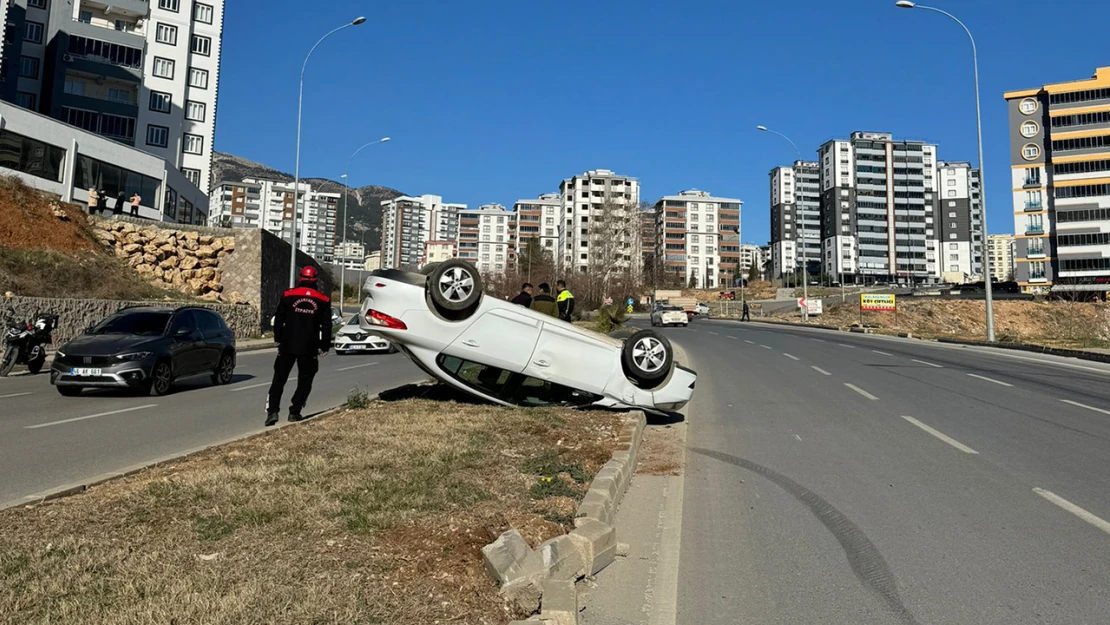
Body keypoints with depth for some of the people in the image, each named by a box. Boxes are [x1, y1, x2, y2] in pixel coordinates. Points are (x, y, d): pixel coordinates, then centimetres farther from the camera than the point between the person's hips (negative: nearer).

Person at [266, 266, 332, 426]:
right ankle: (295, 412, 5)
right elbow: (326, 327, 3)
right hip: (309, 349, 0)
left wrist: (278, 339, 17)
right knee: (305, 381, 11)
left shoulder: (288, 296, 0)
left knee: (279, 379, 9)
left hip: (287, 346, 1)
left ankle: (272, 411, 0)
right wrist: (324, 347, 12)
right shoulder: (323, 301, 1)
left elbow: (278, 320, 5)